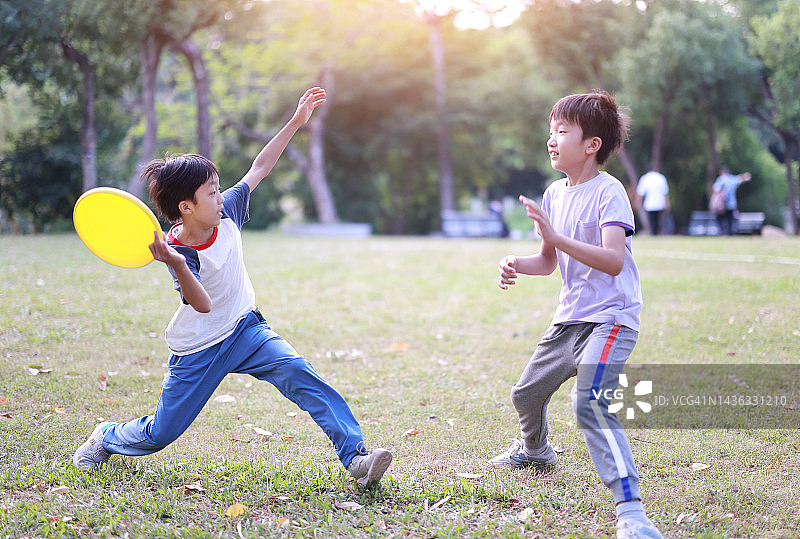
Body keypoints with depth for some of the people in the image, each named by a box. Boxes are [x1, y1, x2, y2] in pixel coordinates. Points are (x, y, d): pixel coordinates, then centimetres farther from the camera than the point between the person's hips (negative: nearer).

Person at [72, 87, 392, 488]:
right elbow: (204, 305, -37)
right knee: (160, 433, 6)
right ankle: (106, 438, 40)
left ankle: (355, 456, -28)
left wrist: (296, 122, 2)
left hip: (245, 328, 4)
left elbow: (259, 168, 4)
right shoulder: (178, 252, -23)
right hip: (198, 349, -4)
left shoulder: (226, 214, -7)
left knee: (297, 372, -23)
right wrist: (176, 264, -54)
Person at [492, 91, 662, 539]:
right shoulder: (554, 194, 9)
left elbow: (614, 262, -27)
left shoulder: (608, 192, -15)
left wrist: (557, 237, -34)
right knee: (527, 393, 21)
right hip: (570, 317, 9)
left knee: (590, 402, -29)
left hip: (612, 317, -8)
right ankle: (536, 450, 54)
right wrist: (518, 264, -6)